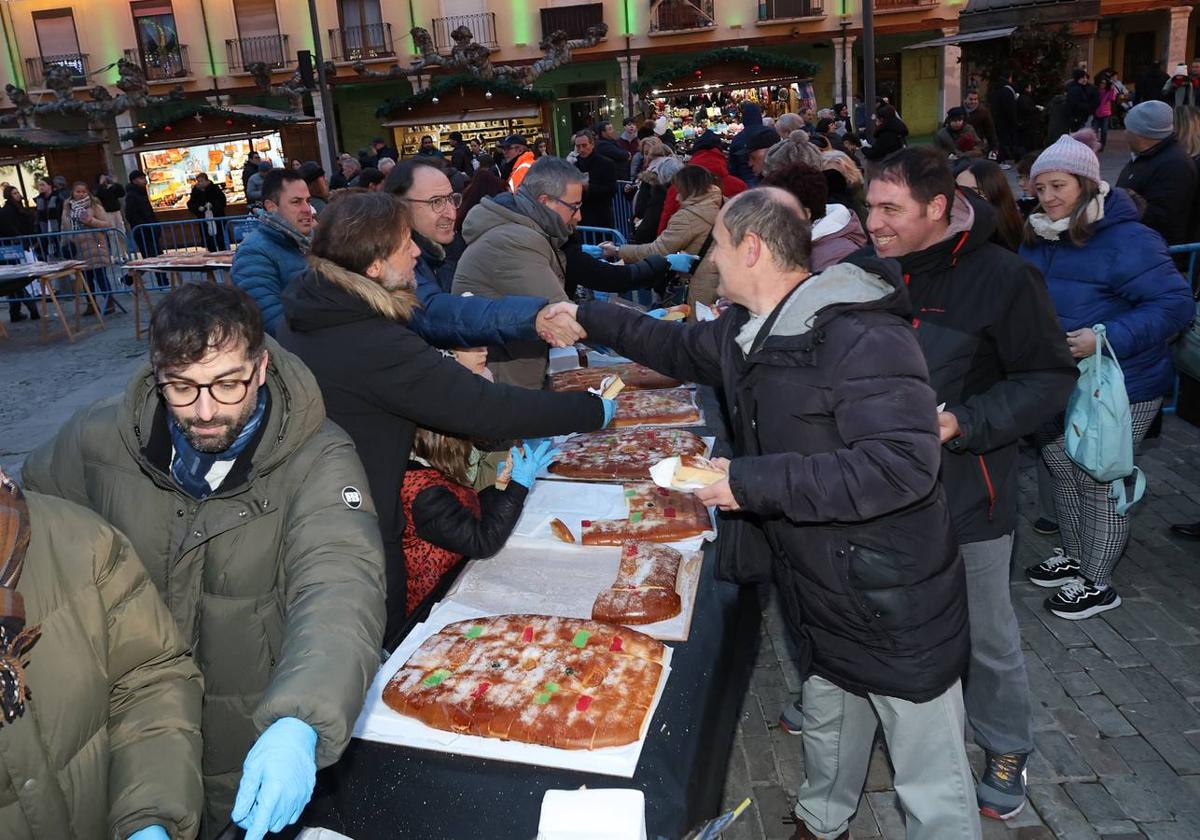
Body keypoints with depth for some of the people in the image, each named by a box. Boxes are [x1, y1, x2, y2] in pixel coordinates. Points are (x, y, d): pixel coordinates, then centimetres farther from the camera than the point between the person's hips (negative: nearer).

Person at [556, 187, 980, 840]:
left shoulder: (861, 335, -27)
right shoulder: (746, 330, 4)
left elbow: (903, 464, -33)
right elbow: (681, 348, 24)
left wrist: (754, 483, -30)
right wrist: (591, 320, 22)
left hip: (896, 603, -9)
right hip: (820, 591, 9)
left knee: (932, 787, 7)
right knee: (826, 726, 31)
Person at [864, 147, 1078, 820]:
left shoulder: (1002, 277, -15)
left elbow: (1050, 379, -12)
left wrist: (961, 424, -23)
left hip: (966, 498, -4)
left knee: (985, 637, 12)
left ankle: (1008, 750, 37)